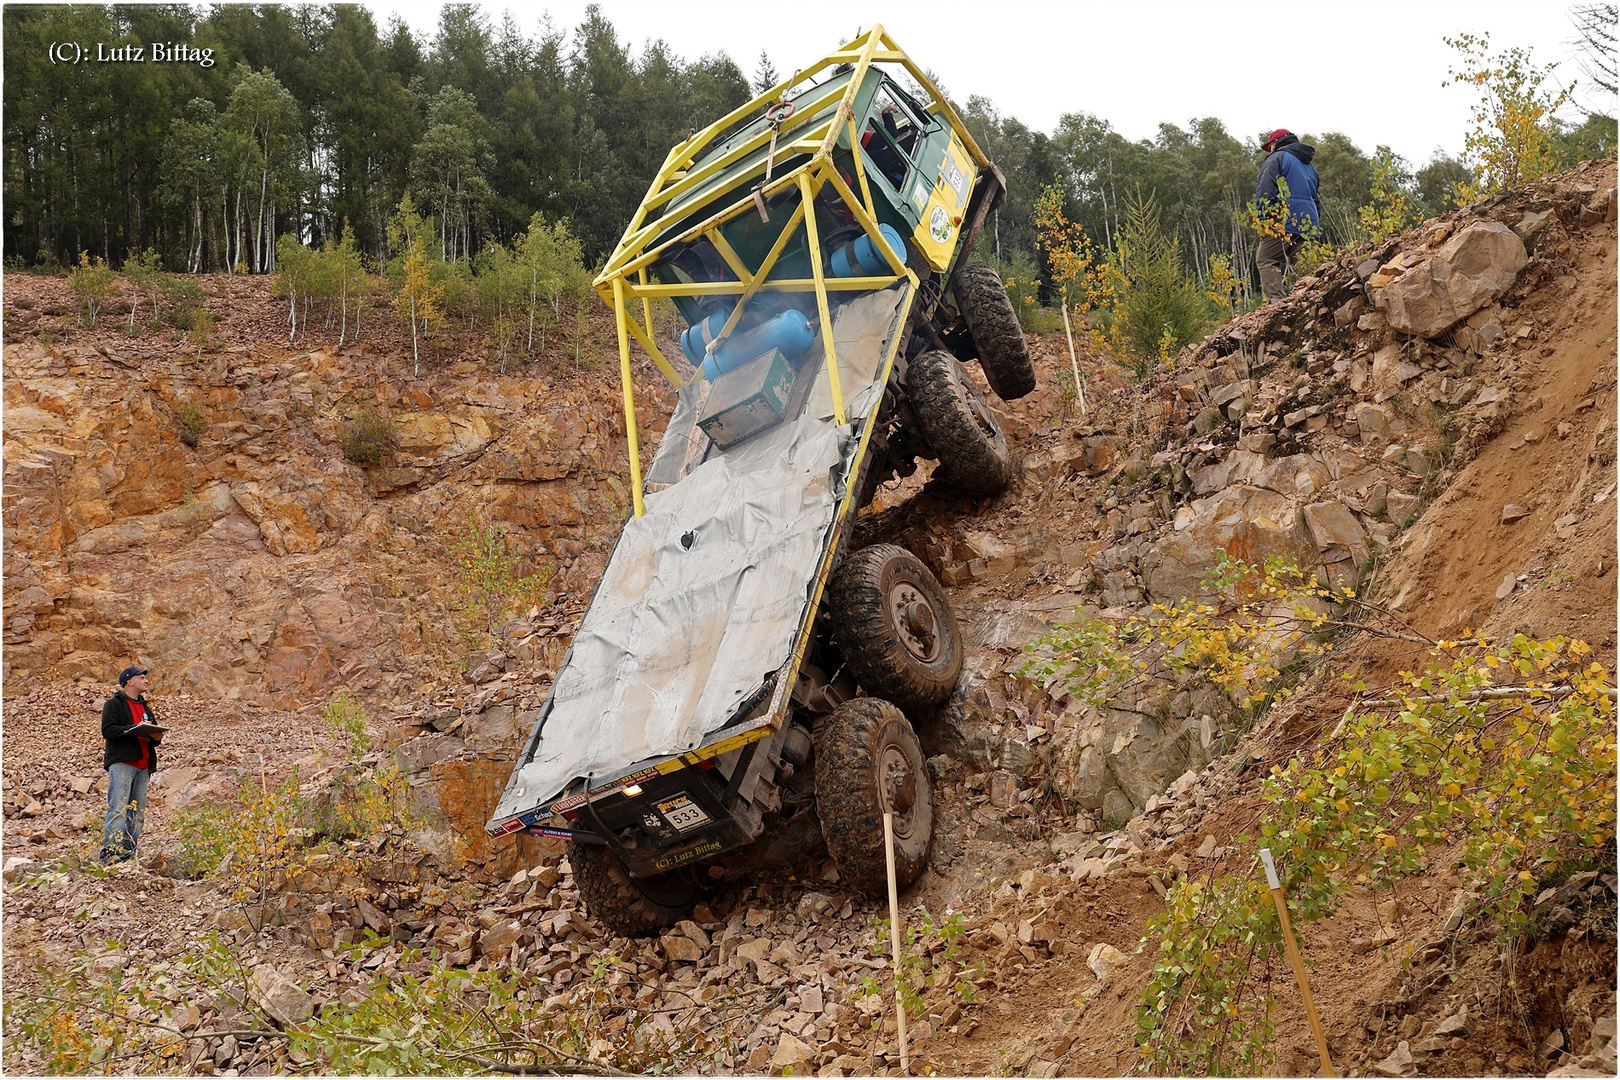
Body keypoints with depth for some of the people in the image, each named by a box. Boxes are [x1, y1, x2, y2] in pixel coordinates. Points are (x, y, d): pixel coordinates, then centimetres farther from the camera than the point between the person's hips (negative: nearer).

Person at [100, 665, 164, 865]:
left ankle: (130, 852, 5)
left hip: (143, 766, 7)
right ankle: (110, 851, -21)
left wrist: (156, 737, 6)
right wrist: (135, 729, -19)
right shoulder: (114, 704, 3)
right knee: (118, 809, -16)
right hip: (122, 764, -7)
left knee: (137, 812, 4)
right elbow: (108, 730, -10)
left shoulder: (146, 707, 26)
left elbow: (153, 732, 30)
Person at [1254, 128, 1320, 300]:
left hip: (1285, 221, -8)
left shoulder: (1277, 158, 3)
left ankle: (1277, 301, -27)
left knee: (1266, 260, -10)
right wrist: (1317, 225, 26)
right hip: (1309, 224, 8)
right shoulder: (1309, 165, 29)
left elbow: (1265, 191, -10)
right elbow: (1316, 197, 28)